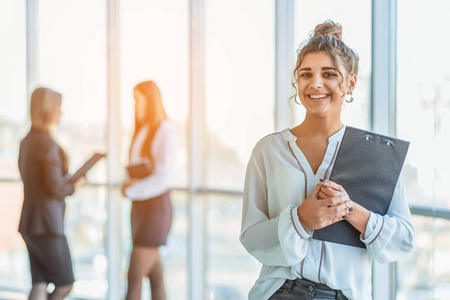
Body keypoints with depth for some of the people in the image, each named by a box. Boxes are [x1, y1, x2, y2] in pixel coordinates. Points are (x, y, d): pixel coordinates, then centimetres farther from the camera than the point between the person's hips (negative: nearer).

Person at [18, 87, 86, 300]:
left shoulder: (26, 142, 11)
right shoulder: (49, 144, -17)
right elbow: (55, 188, -21)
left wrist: (68, 178, 14)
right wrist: (74, 186, -1)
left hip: (29, 222, 8)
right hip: (47, 225, -8)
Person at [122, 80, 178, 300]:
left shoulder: (166, 131, -11)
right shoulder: (142, 131, 14)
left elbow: (163, 177, -17)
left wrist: (131, 191, -12)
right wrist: (129, 182, -5)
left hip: (156, 206, -8)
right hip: (140, 207, 8)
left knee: (134, 277, -8)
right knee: (155, 277, 10)